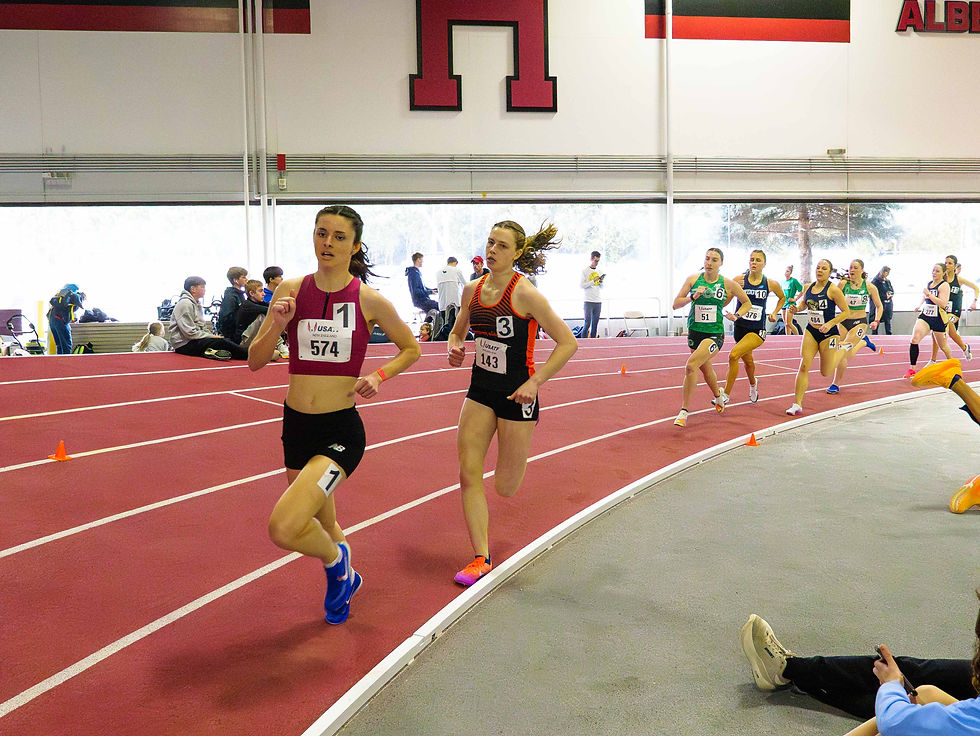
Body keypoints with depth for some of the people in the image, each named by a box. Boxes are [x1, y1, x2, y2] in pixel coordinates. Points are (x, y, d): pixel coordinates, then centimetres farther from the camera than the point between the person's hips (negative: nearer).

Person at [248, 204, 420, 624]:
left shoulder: (369, 301, -7)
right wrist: (277, 324, -16)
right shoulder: (291, 290, -1)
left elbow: (411, 349, 8)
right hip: (296, 425, 4)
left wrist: (378, 376, -9)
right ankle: (345, 578, 54)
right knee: (320, 524, 22)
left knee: (284, 529, -21)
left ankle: (335, 559, 13)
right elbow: (255, 361, 2)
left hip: (341, 431, -4)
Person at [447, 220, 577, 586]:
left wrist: (535, 381, -20)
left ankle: (517, 454, 41)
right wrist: (455, 348, -4)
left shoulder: (525, 294, -17)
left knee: (504, 489, 5)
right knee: (468, 475, -2)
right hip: (480, 390, 5)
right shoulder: (472, 290, 1)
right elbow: (457, 330, 19)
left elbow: (568, 342, -14)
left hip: (516, 393, -5)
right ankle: (481, 558, 10)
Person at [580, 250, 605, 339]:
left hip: (598, 301, 5)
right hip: (588, 301, -5)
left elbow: (602, 288, 17)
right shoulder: (585, 271, -1)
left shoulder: (600, 271, 13)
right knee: (587, 323, -10)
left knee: (595, 324, 5)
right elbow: (581, 285, -8)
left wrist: (601, 282, -4)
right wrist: (593, 281, -15)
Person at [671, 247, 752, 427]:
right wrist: (693, 297, -17)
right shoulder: (693, 279, -1)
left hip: (715, 334, -4)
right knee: (705, 369, 22)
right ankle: (719, 396, 54)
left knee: (691, 365, -24)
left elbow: (747, 302, 12)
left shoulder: (727, 284, -3)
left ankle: (684, 411, -15)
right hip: (694, 331, 4)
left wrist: (737, 315, -4)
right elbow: (676, 304, -2)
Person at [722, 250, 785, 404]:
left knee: (734, 355, -23)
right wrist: (728, 313, -22)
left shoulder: (771, 283, -2)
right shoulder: (739, 279, -5)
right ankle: (753, 384, 56)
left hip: (758, 330, -2)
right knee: (747, 361, 22)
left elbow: (782, 298, 19)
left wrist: (775, 313, 7)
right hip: (740, 327, 3)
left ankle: (726, 394, -14)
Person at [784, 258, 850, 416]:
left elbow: (845, 311, -10)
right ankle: (797, 404, -6)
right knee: (803, 366, -9)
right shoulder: (808, 287, 2)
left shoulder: (833, 289, -14)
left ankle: (841, 350, 41)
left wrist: (830, 324, -22)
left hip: (828, 333, -4)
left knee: (826, 372, 10)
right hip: (810, 332, 4)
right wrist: (795, 309, 0)